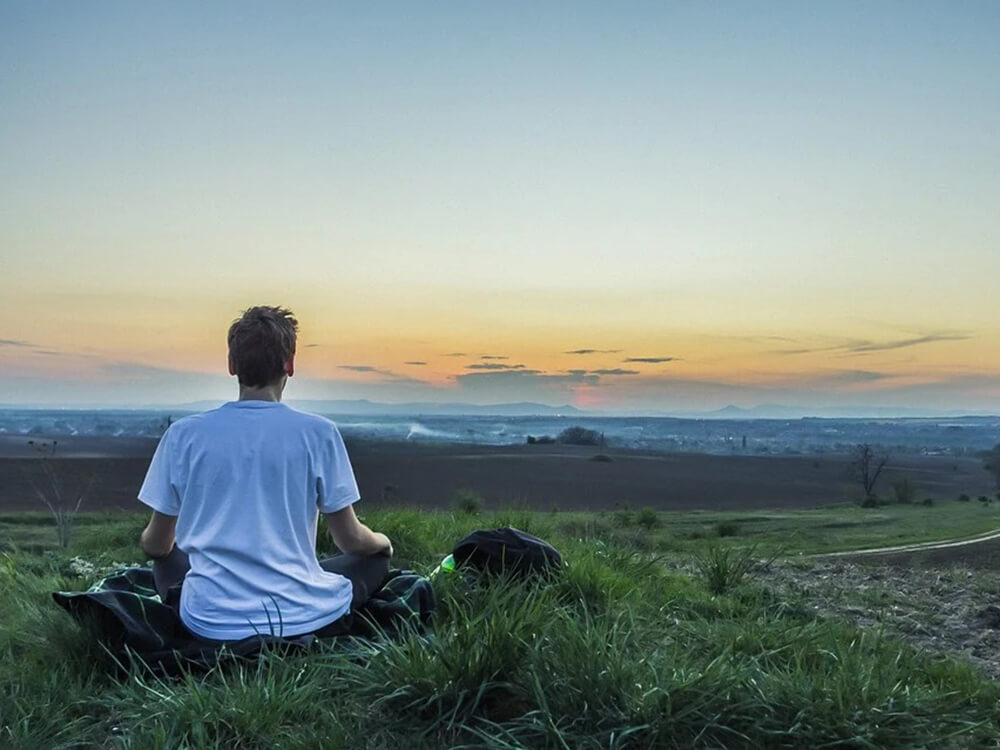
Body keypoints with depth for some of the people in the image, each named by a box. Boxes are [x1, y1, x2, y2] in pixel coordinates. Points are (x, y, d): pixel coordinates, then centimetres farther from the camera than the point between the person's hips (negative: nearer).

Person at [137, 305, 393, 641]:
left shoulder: (183, 434, -3)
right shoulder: (318, 433, -8)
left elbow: (156, 546, 7)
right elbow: (350, 540, -1)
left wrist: (148, 541, 32)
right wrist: (383, 542, 22)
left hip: (212, 623, 2)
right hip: (301, 619, -2)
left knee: (167, 561, 32)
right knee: (375, 559, 24)